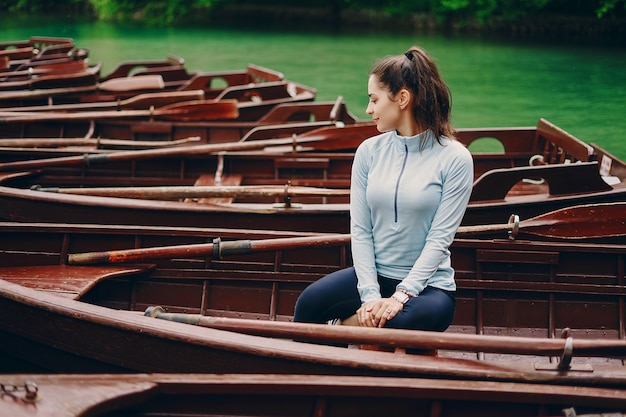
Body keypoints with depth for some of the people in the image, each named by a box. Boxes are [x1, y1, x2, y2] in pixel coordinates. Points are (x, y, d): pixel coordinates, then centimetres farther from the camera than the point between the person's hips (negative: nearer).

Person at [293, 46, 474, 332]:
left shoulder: (454, 158, -8)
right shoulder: (369, 151, 4)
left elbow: (440, 238, -12)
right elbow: (360, 229, -1)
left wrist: (401, 295, -22)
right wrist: (371, 295, -14)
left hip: (426, 283, -3)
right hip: (374, 275, 3)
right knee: (310, 302, -26)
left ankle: (348, 323, -14)